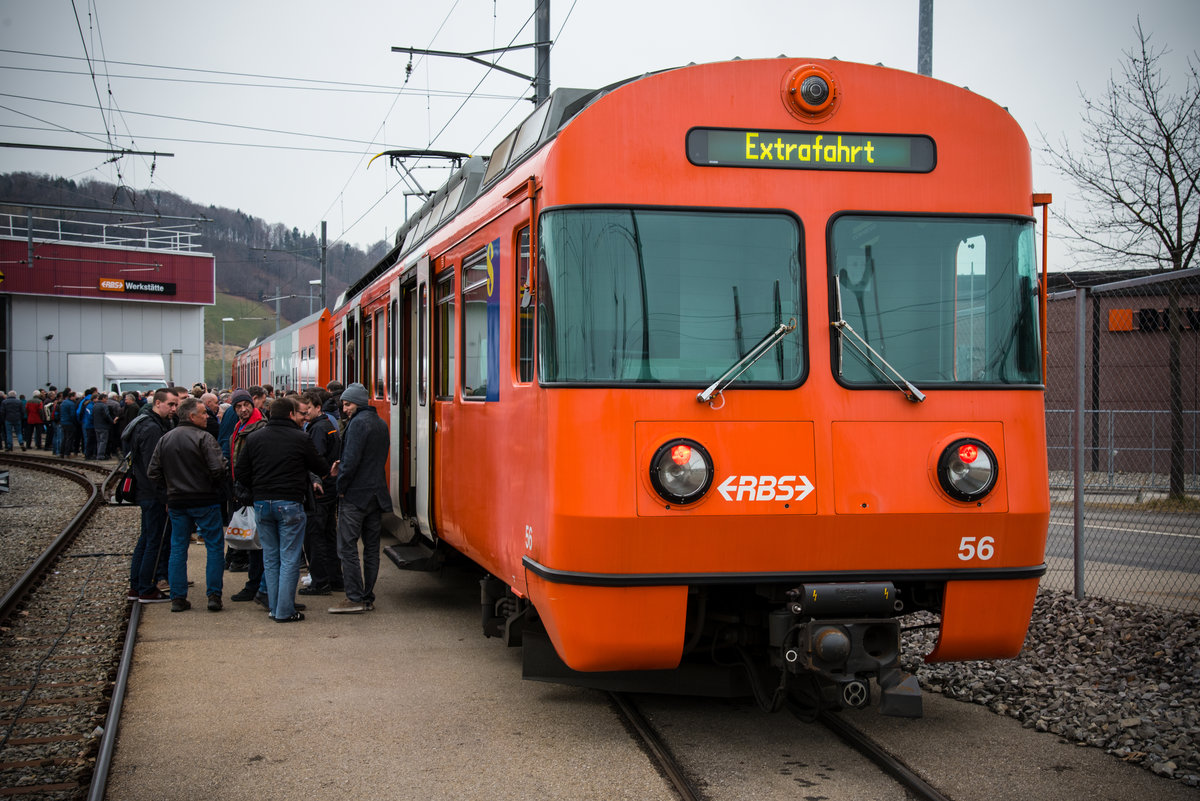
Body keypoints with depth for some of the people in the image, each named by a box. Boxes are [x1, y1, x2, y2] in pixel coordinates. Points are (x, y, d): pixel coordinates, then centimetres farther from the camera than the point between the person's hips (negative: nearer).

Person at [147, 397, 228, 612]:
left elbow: (153, 472, 9)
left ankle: (177, 598, 10)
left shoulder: (165, 439, 8)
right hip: (205, 501, -5)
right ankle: (213, 595, 0)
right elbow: (218, 469, -20)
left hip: (177, 501, 5)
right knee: (214, 547, 4)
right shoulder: (203, 438, -12)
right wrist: (215, 486, -1)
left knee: (178, 548, 11)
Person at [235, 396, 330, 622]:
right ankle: (285, 611, 0)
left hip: (262, 503, 4)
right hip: (290, 503, -4)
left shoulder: (254, 438, 6)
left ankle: (274, 607, 16)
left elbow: (241, 473, 6)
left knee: (270, 557, 13)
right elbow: (321, 468, 3)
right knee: (289, 559, 1)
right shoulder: (300, 438, -6)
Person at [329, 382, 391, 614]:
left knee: (347, 547, -4)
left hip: (355, 496, -9)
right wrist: (342, 467, 13)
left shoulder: (358, 423, -14)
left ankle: (355, 598, -6)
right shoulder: (381, 424, 14)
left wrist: (341, 487, -8)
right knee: (372, 547, 10)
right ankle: (368, 598, 13)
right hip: (377, 494, 9)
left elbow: (351, 460, -19)